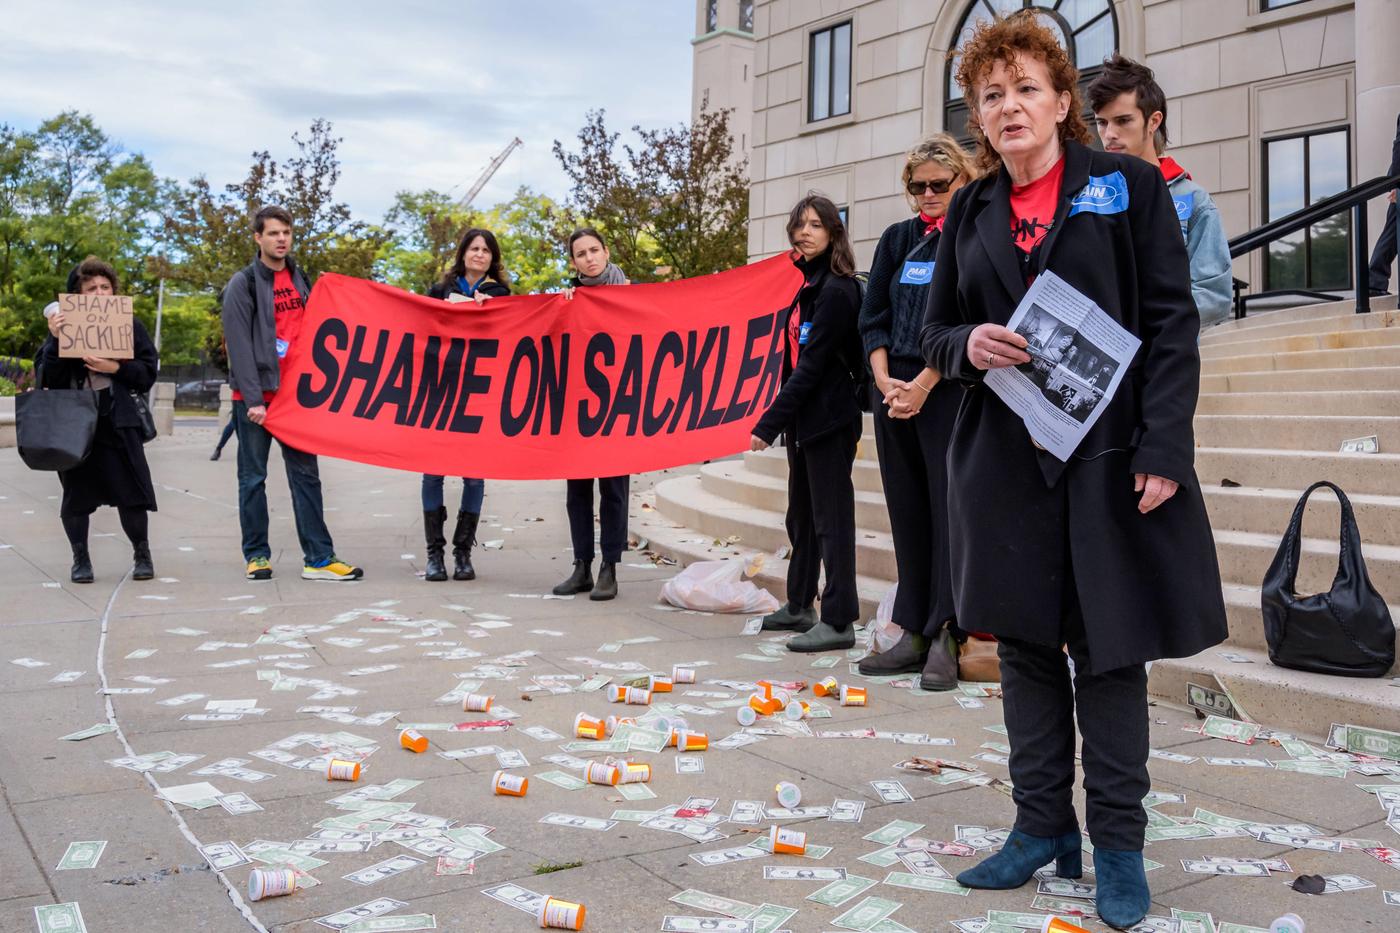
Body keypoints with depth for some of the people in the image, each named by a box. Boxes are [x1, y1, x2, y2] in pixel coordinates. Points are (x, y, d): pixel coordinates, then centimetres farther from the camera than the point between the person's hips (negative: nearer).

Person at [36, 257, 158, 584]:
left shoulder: (129, 324, 5)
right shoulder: (63, 325, 5)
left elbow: (149, 370, 3)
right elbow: (45, 378, -1)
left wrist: (116, 368, -13)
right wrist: (55, 340, -14)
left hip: (117, 419, -1)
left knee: (131, 490, -4)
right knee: (76, 492, 5)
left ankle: (142, 554, 13)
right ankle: (80, 558, 19)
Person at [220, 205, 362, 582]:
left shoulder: (300, 280, 13)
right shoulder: (243, 284, -4)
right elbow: (239, 345, -11)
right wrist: (252, 399, -17)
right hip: (255, 396, -4)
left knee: (306, 473, 2)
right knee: (253, 477, 4)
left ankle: (318, 558, 2)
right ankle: (257, 555, 14)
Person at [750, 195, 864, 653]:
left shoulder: (836, 289, -13)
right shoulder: (809, 284, 14)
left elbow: (812, 364, -19)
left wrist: (770, 423, -20)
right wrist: (780, 419, 9)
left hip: (829, 418, -9)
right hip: (804, 417, 9)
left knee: (831, 518, -5)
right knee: (801, 516, 17)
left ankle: (839, 620, 1)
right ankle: (800, 606, 29)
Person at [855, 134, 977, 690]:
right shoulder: (897, 240, 15)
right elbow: (873, 317, 11)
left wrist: (923, 384, -13)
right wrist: (884, 380, -4)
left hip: (950, 391, -5)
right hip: (894, 391, 5)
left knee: (948, 511, -6)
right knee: (907, 515, 7)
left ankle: (944, 635, 0)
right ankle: (914, 634, 14)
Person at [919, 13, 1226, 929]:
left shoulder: (1128, 185, 1)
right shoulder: (971, 211, 12)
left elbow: (1173, 322, -4)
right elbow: (936, 332, 15)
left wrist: (1163, 450, -13)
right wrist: (968, 345, -10)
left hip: (1110, 459, -4)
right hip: (1007, 465, 4)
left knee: (1109, 649, 2)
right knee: (1025, 642, 9)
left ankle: (1118, 843, 17)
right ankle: (1043, 824, 24)